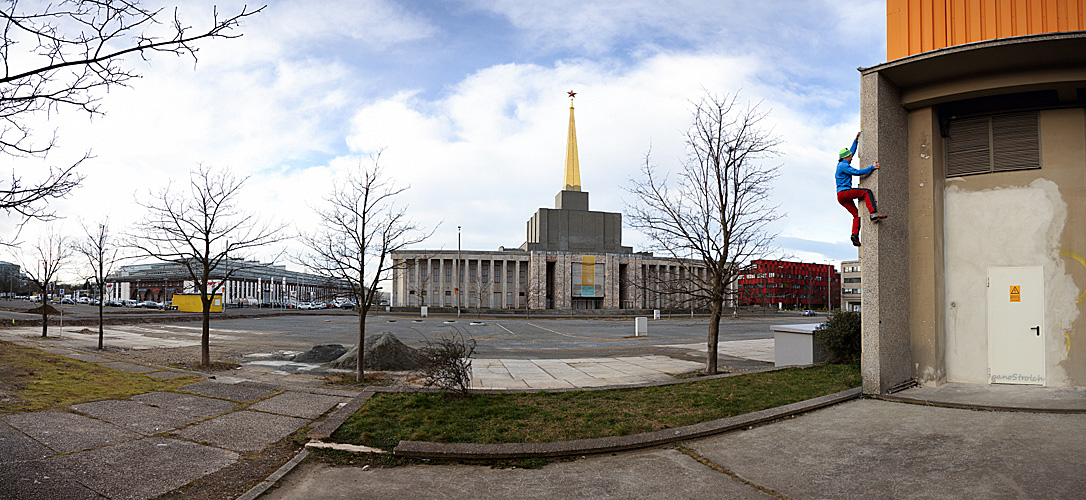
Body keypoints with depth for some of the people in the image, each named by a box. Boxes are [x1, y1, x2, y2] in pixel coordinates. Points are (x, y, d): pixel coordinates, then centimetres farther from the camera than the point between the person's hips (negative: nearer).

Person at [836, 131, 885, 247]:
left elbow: (852, 152, 36)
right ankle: (874, 215, -32)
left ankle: (855, 234, -6)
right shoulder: (843, 165, -8)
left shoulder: (842, 164, 22)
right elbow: (857, 172, -17)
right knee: (867, 192, -17)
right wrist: (872, 168, -12)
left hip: (841, 196, 10)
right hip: (844, 192, -10)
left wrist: (856, 140, 40)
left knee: (856, 214, 6)